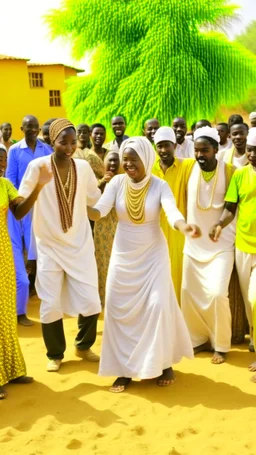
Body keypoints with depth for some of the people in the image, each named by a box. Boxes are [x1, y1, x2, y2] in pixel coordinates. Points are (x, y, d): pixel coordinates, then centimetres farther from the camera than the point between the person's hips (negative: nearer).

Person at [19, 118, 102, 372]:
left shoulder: (83, 166, -2)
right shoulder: (38, 166, -12)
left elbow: (96, 199, 10)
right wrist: (39, 184, -26)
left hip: (80, 245, 2)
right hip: (50, 247, -2)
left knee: (90, 301, 4)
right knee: (51, 305, 3)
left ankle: (83, 346, 30)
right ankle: (55, 354, 26)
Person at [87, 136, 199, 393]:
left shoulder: (160, 186, -12)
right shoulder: (117, 182, -6)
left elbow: (173, 213, -27)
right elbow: (98, 211, -15)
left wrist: (185, 227, -51)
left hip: (153, 254, -2)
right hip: (123, 255, 3)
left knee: (158, 305, -8)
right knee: (119, 308, 2)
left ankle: (163, 363, 13)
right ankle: (125, 368, 14)